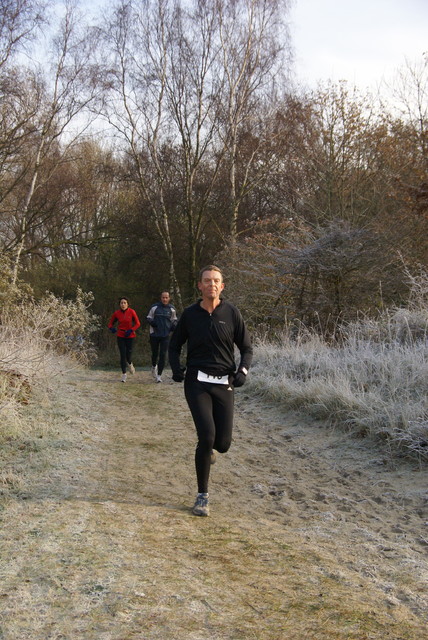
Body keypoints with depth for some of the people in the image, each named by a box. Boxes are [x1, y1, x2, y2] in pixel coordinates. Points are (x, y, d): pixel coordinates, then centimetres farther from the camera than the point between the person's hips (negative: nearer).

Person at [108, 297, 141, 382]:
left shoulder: (131, 312, -7)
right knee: (123, 355, -4)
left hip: (130, 336, -1)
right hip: (120, 336, 1)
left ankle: (130, 364, 37)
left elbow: (138, 323, -4)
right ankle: (124, 374, 8)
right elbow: (111, 323, 8)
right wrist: (112, 328, -15)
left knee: (128, 353, -1)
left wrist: (131, 330, -19)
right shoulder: (116, 313, -3)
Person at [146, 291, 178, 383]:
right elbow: (149, 317, 7)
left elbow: (174, 319, 19)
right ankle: (154, 366, 42)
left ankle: (159, 375, 1)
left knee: (163, 355, -6)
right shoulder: (155, 307, -3)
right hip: (154, 334, -1)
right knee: (155, 353, 10)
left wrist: (174, 325, -3)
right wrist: (152, 322, -15)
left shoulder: (172, 308, 4)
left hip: (165, 335, 1)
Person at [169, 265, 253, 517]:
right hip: (197, 382, -1)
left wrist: (243, 370, -12)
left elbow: (247, 347, 7)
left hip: (224, 384, 1)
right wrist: (176, 367, -6)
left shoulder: (231, 313, 0)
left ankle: (209, 446, 39)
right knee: (207, 435, -15)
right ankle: (203, 496, 1)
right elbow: (175, 345, 14)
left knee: (223, 443, -2)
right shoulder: (190, 314, 2)